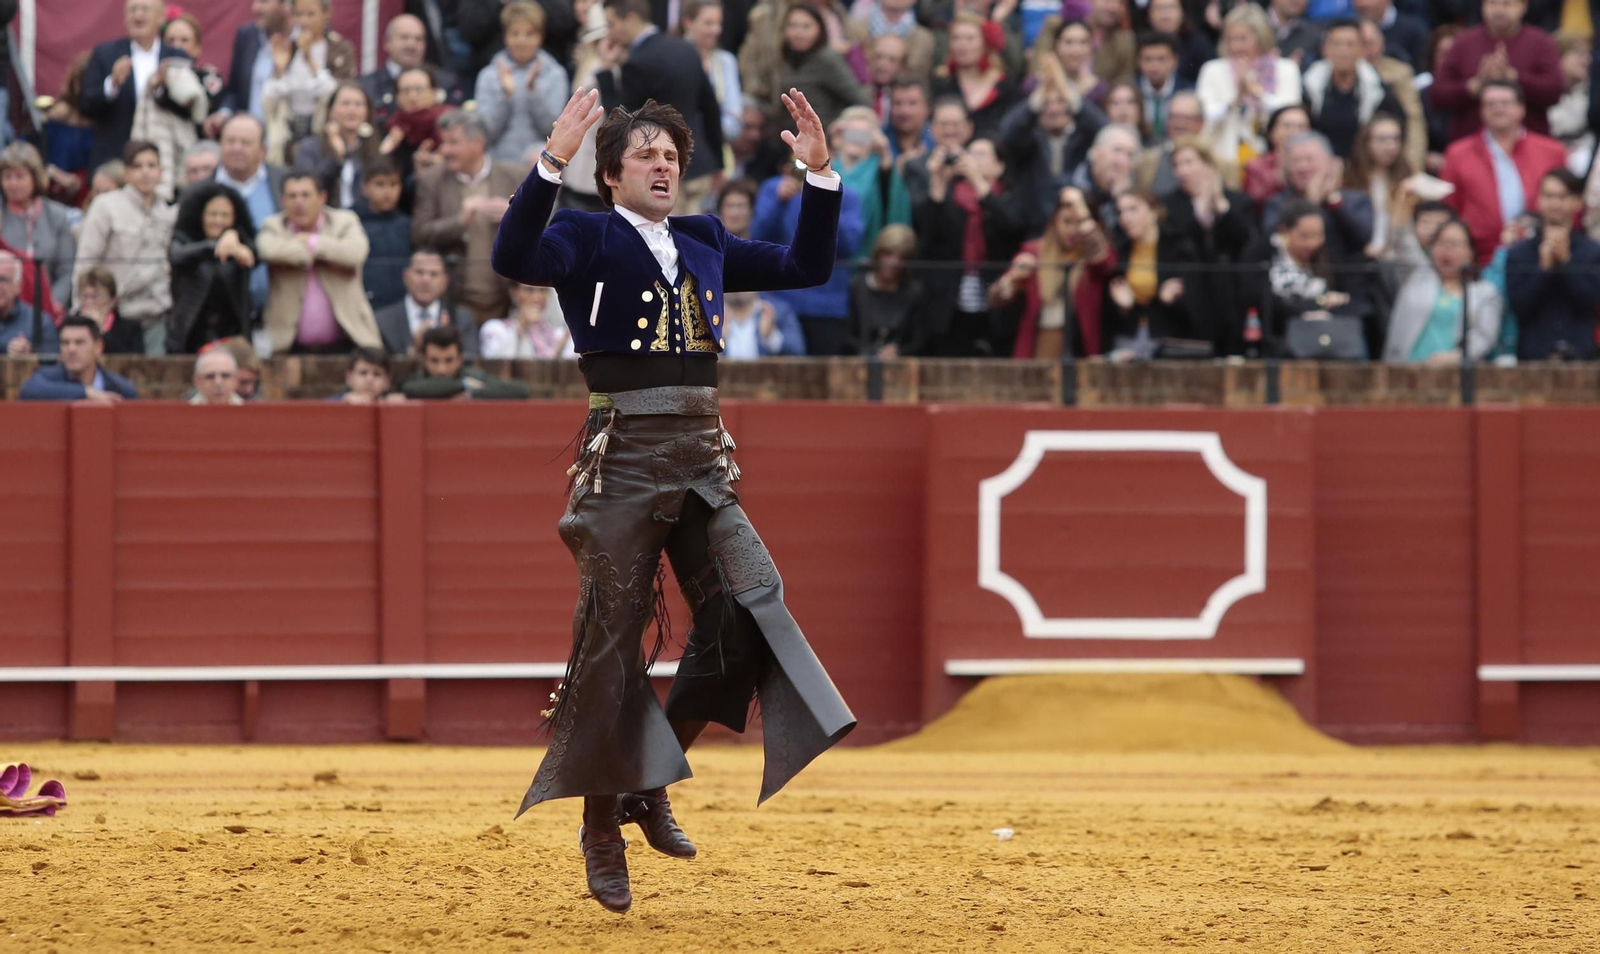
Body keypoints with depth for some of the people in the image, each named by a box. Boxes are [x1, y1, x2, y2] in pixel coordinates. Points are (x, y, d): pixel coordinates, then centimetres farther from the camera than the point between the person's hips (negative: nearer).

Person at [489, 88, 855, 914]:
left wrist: (819, 174, 13)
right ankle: (601, 827, 10)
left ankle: (648, 784, 9)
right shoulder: (587, 239, 1)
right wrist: (552, 163, -29)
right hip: (623, 456, -5)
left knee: (745, 614, -9)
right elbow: (514, 259, -19)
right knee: (611, 637, -1)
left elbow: (806, 268, 23)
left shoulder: (704, 244, 17)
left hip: (702, 456, 5)